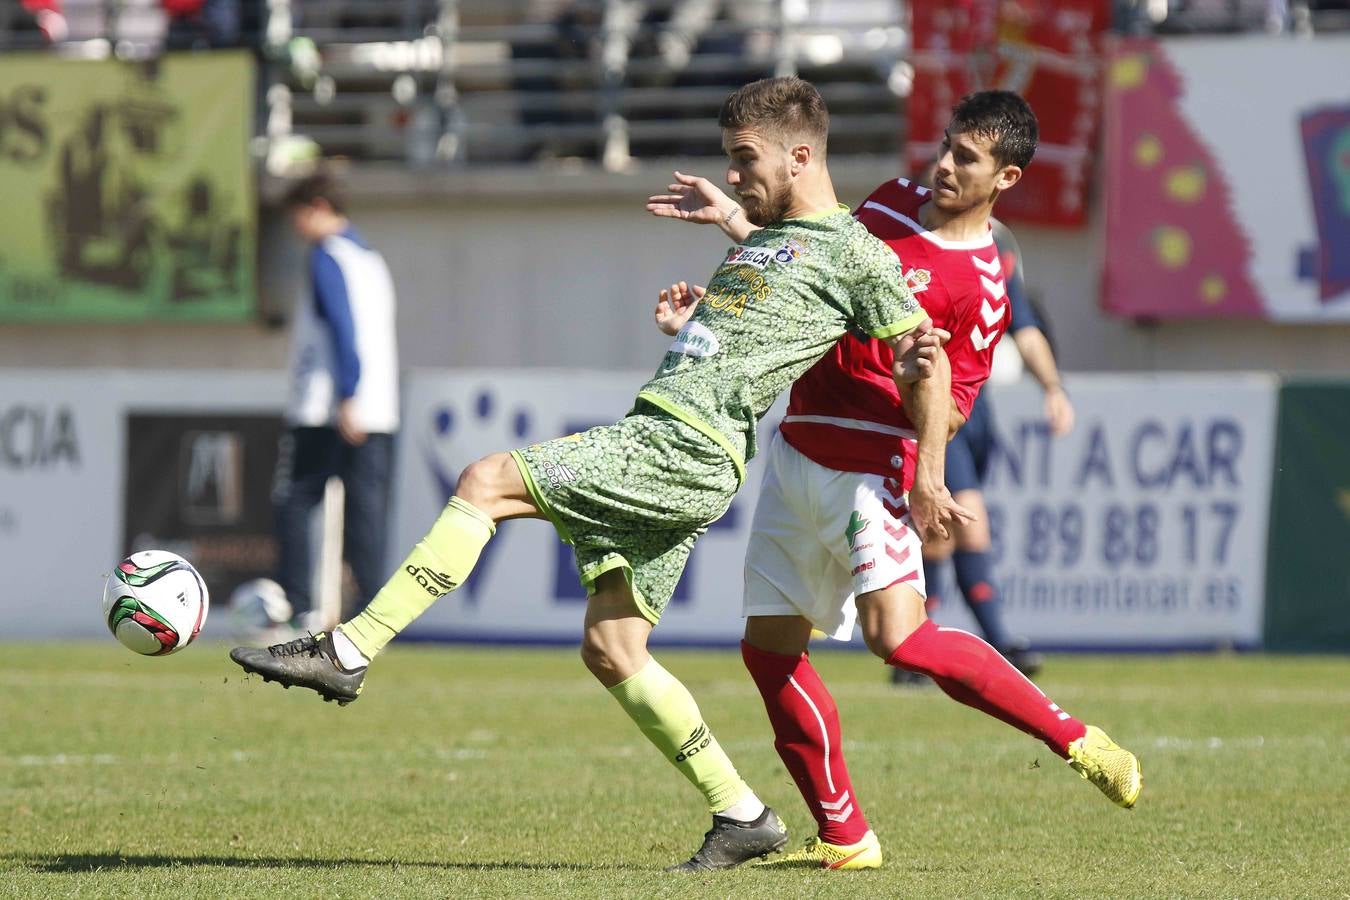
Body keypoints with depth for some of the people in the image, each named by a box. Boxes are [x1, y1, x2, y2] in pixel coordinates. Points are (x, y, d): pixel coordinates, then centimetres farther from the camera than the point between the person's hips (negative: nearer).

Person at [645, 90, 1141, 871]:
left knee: (899, 635, -24)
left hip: (870, 469, -8)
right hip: (797, 453, 8)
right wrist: (730, 220, 22)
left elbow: (949, 403, -10)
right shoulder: (893, 200, 11)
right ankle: (844, 837, 12)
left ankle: (1075, 739, -11)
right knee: (769, 646, 3)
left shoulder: (983, 284, -10)